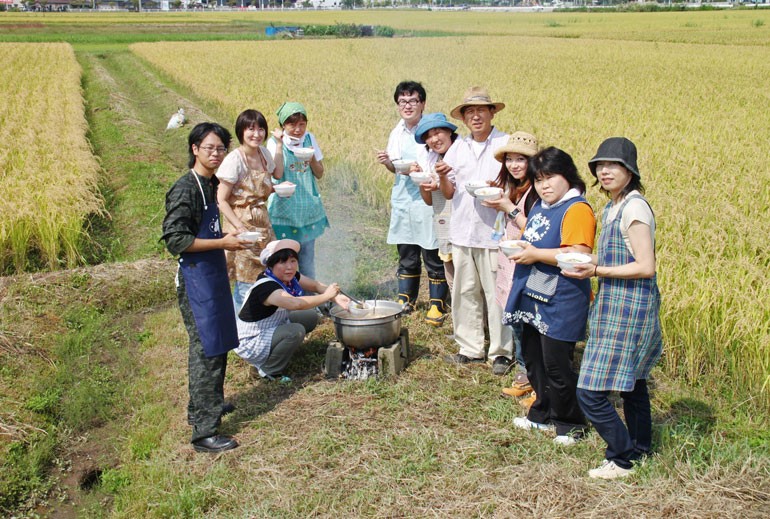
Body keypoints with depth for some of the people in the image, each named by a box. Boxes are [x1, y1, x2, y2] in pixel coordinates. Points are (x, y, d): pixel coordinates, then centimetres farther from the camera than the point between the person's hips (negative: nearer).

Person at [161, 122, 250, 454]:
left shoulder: (211, 184, 12)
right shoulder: (185, 189, -16)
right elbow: (175, 240, -21)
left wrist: (227, 239, 11)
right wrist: (223, 243, -19)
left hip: (214, 272, 9)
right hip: (196, 276, -9)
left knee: (215, 347, 19)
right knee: (207, 351, -7)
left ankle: (201, 407, 36)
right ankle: (204, 432, 0)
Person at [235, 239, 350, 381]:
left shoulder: (290, 277, -5)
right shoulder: (266, 286, -31)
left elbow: (316, 285, 0)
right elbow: (296, 303, -46)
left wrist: (336, 297, -19)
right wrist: (326, 296, -34)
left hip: (270, 329, 9)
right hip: (249, 343, -9)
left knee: (311, 317, 7)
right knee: (296, 331, -29)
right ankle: (269, 370, -8)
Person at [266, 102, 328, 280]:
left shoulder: (310, 139, 4)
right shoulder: (275, 142, -6)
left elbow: (319, 174, 7)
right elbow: (277, 174, -21)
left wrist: (312, 158, -12)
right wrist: (279, 145, -21)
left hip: (309, 208, 4)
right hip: (284, 209, -3)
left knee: (307, 258, 10)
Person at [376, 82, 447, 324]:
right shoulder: (397, 133, 10)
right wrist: (387, 162, -3)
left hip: (428, 202, -6)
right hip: (402, 202, 6)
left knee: (433, 257, 3)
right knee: (406, 256, 15)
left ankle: (437, 304, 16)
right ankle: (406, 300, 28)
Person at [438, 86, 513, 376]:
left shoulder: (507, 144, -1)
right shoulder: (458, 148, 11)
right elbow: (448, 193, 11)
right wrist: (442, 177, -11)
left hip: (494, 232, -4)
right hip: (462, 232, 5)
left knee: (496, 294, -1)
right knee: (464, 292, 9)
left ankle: (501, 352, 12)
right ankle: (470, 348, 21)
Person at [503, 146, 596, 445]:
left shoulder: (577, 210, -16)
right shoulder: (539, 207, 13)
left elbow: (578, 255, -26)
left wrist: (536, 254, -22)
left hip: (561, 301, -10)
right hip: (533, 296, 10)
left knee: (556, 364, -2)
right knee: (533, 358, 18)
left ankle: (571, 423, 18)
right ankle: (544, 414, 36)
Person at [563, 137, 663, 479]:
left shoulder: (634, 208, -17)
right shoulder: (612, 208, 12)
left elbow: (645, 267, -20)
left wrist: (597, 271, -18)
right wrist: (591, 262, 4)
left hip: (627, 309, -10)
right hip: (617, 306, 10)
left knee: (591, 392, -7)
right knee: (631, 382, 21)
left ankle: (622, 458, 8)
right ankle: (640, 448, 36)